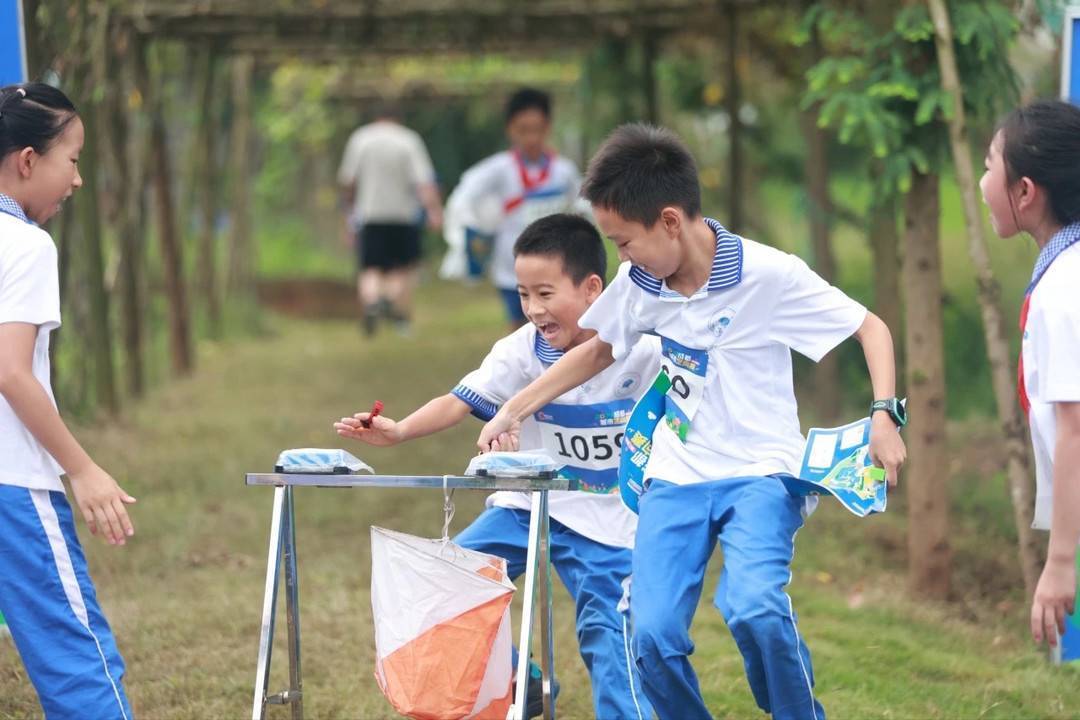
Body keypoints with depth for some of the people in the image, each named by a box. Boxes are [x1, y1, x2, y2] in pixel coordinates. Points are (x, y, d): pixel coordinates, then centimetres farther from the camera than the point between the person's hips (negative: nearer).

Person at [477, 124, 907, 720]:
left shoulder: (770, 275, -13)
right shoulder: (639, 285, 2)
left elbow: (870, 328, -5)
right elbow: (598, 351, 22)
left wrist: (884, 415, -19)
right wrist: (515, 409, 18)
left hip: (760, 473, -5)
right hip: (675, 478, 5)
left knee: (753, 608, -31)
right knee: (652, 634, -15)